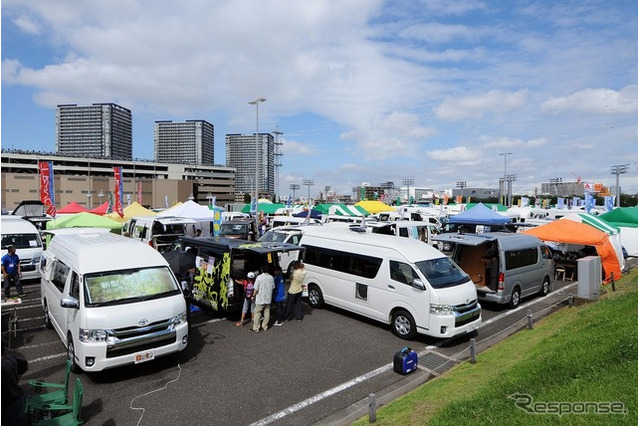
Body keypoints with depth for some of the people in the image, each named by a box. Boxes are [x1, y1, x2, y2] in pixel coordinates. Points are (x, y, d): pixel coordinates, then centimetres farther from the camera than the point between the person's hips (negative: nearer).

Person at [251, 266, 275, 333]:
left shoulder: (259, 277, -16)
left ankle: (256, 328, 9)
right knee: (267, 313, 15)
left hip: (260, 299, -4)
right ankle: (265, 326, 23)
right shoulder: (271, 277, -2)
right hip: (268, 299, 4)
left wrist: (253, 296, 2)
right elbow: (273, 288, 8)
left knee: (257, 313, 6)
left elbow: (256, 289, -13)